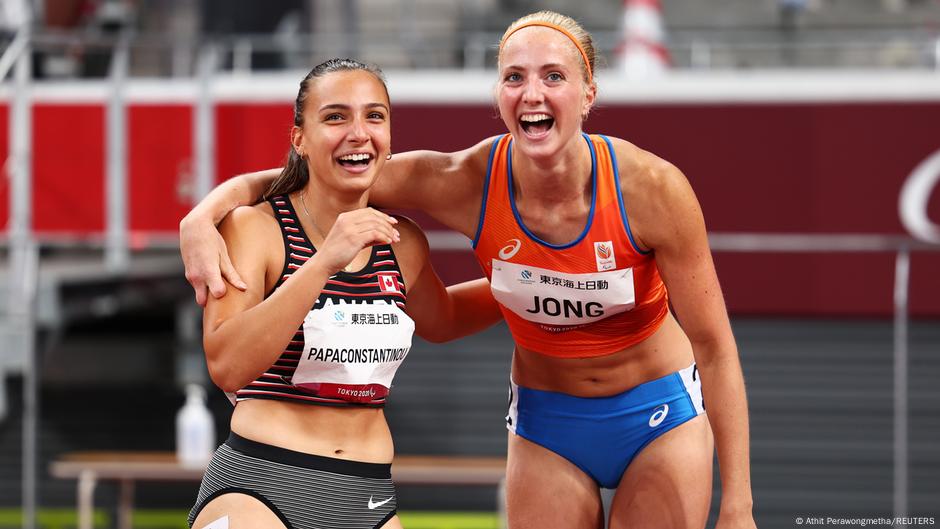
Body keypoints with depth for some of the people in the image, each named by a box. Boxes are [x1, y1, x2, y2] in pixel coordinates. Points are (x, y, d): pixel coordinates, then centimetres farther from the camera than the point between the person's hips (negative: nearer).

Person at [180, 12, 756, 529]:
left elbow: (714, 346, -16)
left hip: (659, 420, -2)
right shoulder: (467, 183, -21)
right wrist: (203, 218, -32)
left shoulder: (652, 187, -25)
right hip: (545, 423, 2)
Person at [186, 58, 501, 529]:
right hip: (257, 488, -5)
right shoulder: (254, 228, -7)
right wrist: (325, 262, -26)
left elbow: (440, 319, 31)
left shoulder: (401, 243, 8)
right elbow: (227, 366, -21)